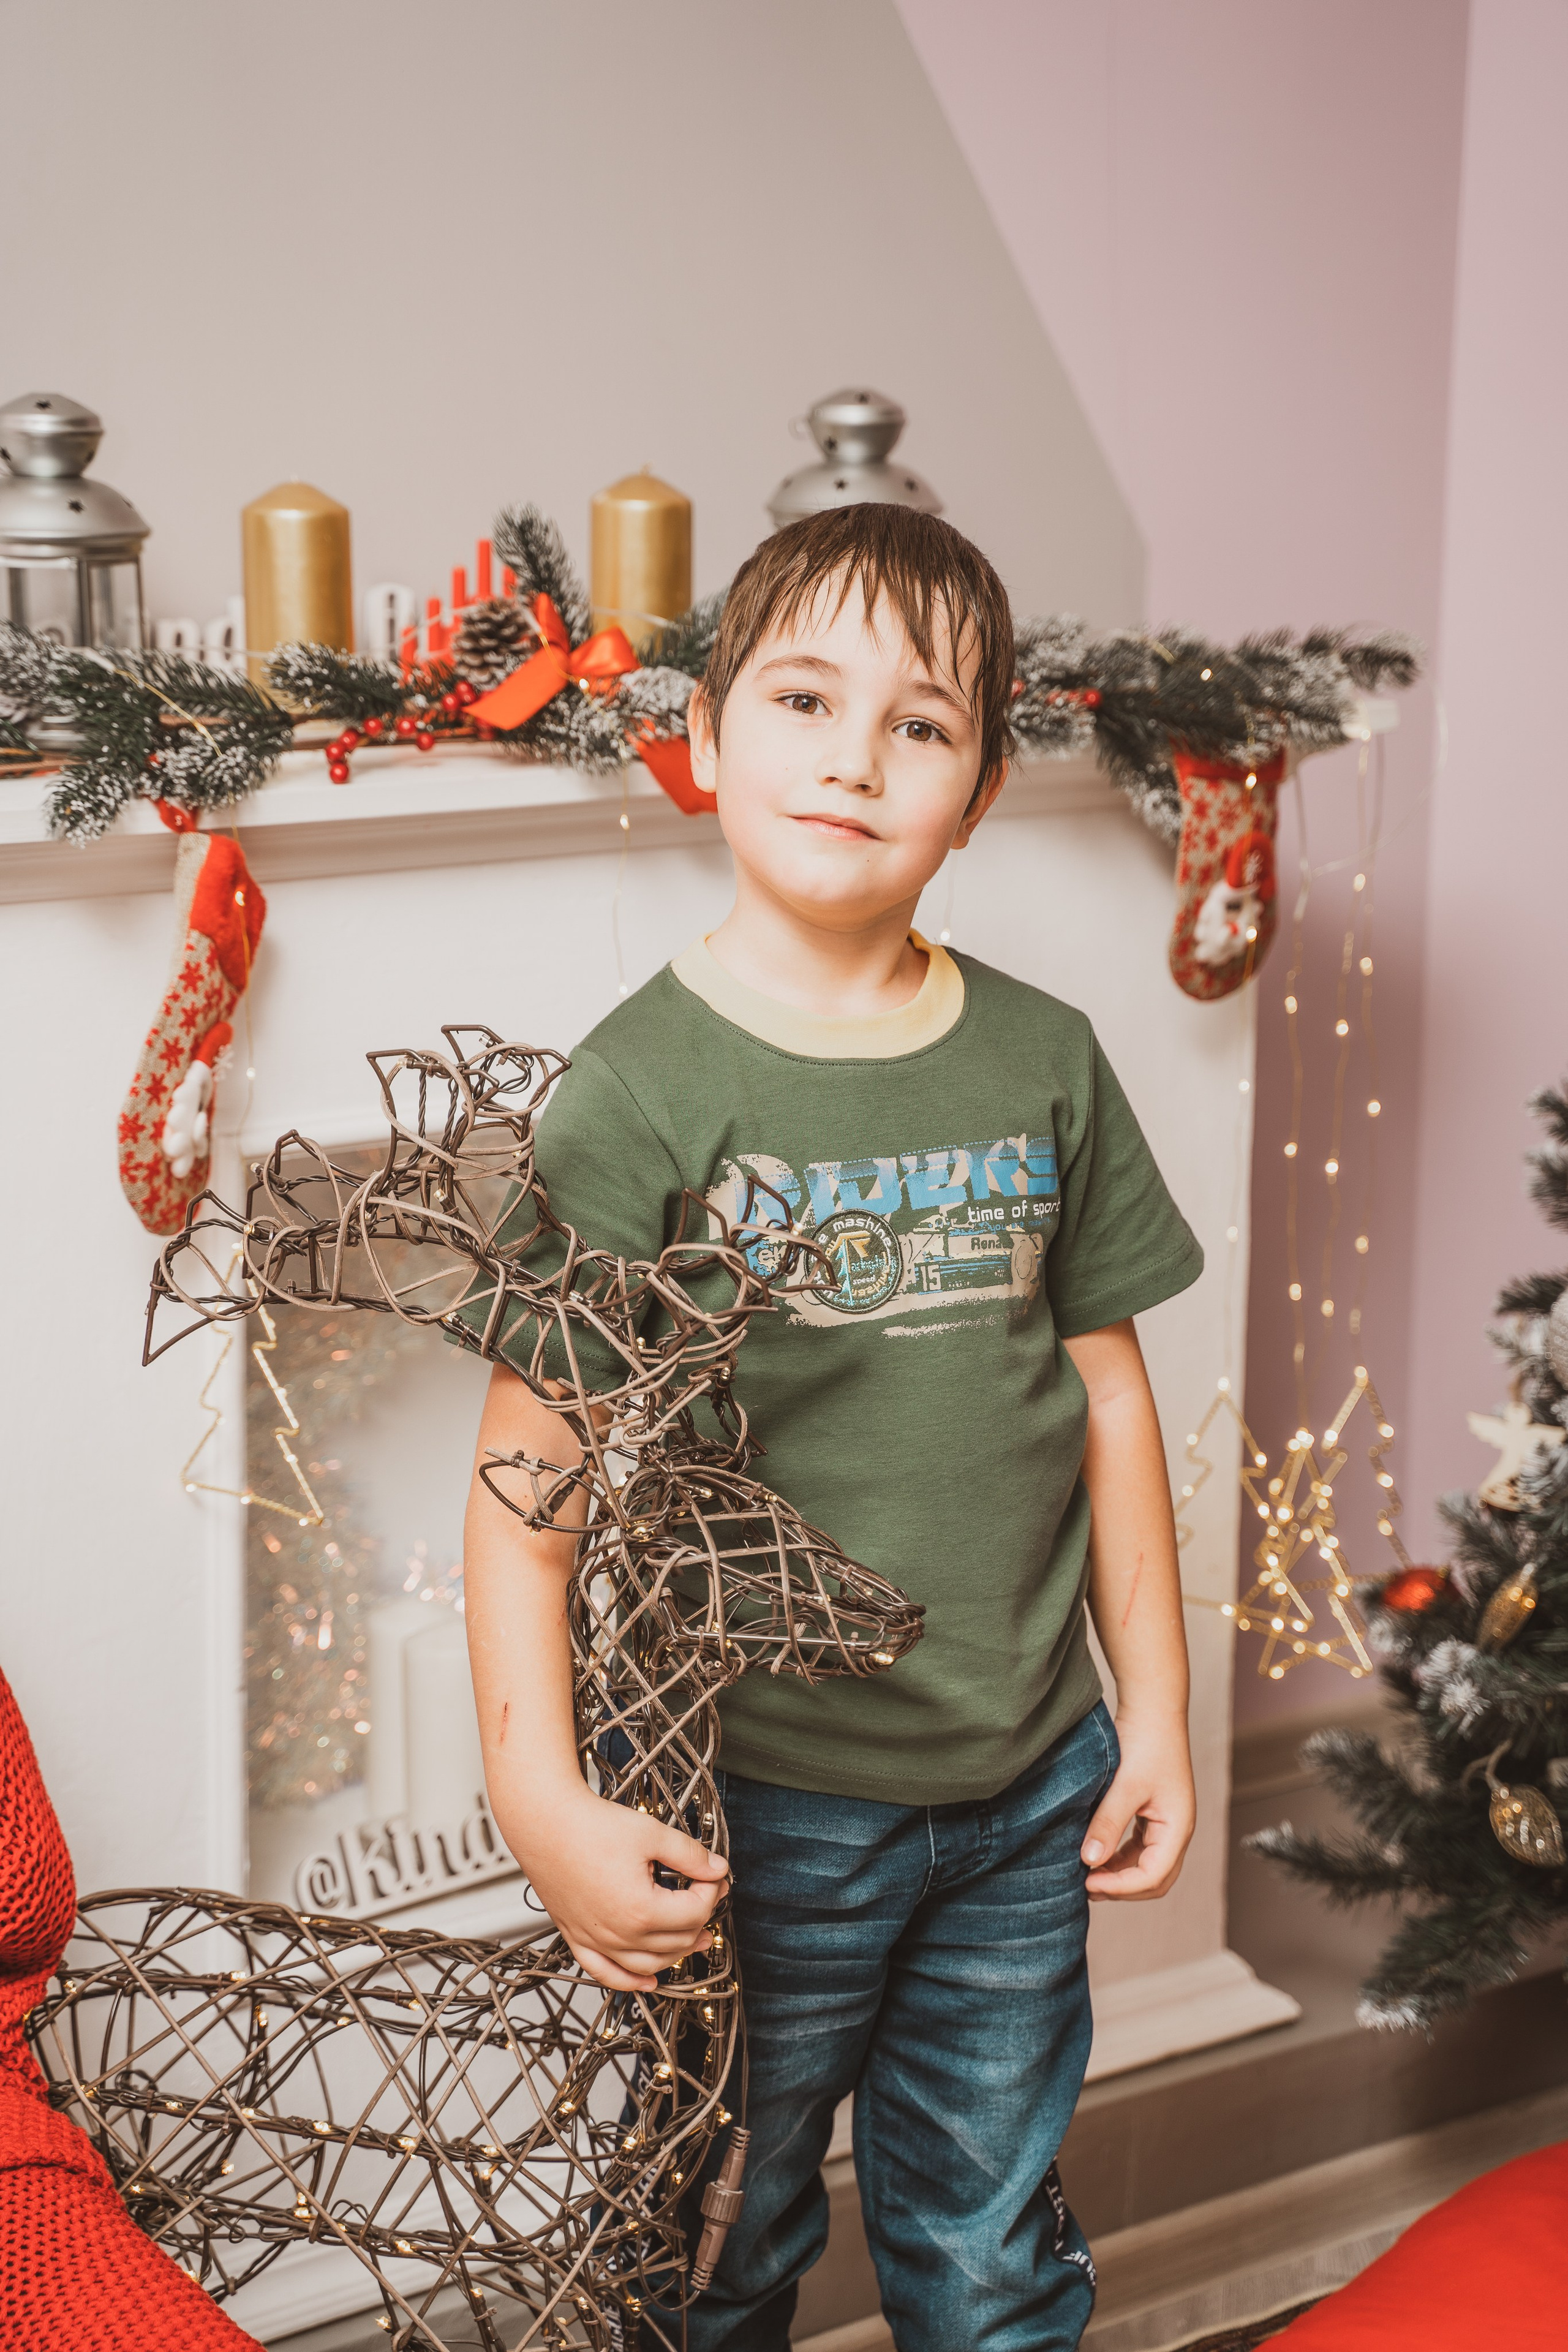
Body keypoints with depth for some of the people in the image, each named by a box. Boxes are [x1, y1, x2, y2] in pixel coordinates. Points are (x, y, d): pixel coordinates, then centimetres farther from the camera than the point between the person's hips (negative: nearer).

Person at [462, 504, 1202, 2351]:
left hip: (1024, 1793, 4)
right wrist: (541, 1796, -22)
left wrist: (1155, 1709, 7)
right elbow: (531, 1465, -15)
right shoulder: (639, 1089, -14)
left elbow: (1107, 1391, 7)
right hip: (758, 1807, -3)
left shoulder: (1045, 1064, 0)